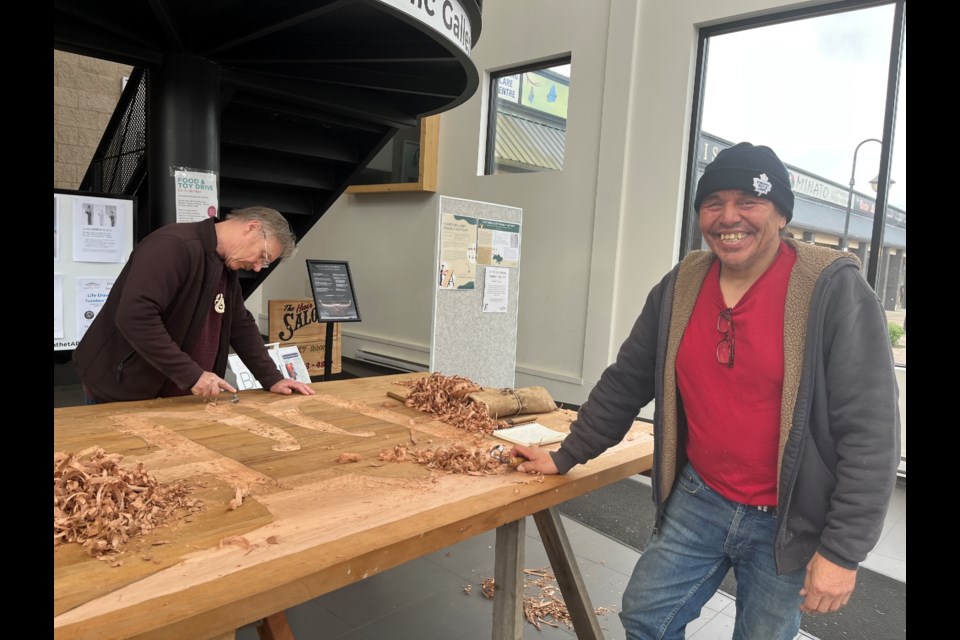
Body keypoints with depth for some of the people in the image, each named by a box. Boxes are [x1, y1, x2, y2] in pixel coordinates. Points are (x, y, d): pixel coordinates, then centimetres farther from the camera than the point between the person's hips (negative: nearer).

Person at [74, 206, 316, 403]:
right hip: (120, 394, -8)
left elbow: (241, 326, 13)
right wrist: (191, 375, -30)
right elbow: (135, 317, -32)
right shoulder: (174, 246, -23)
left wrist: (273, 379, 4)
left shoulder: (226, 268, 7)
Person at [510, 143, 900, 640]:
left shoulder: (834, 291, -17)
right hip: (699, 501, 4)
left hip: (787, 521, -3)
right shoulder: (680, 287, -3)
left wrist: (843, 549, -15)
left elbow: (870, 431, -16)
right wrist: (566, 456, 7)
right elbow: (626, 382, 5)